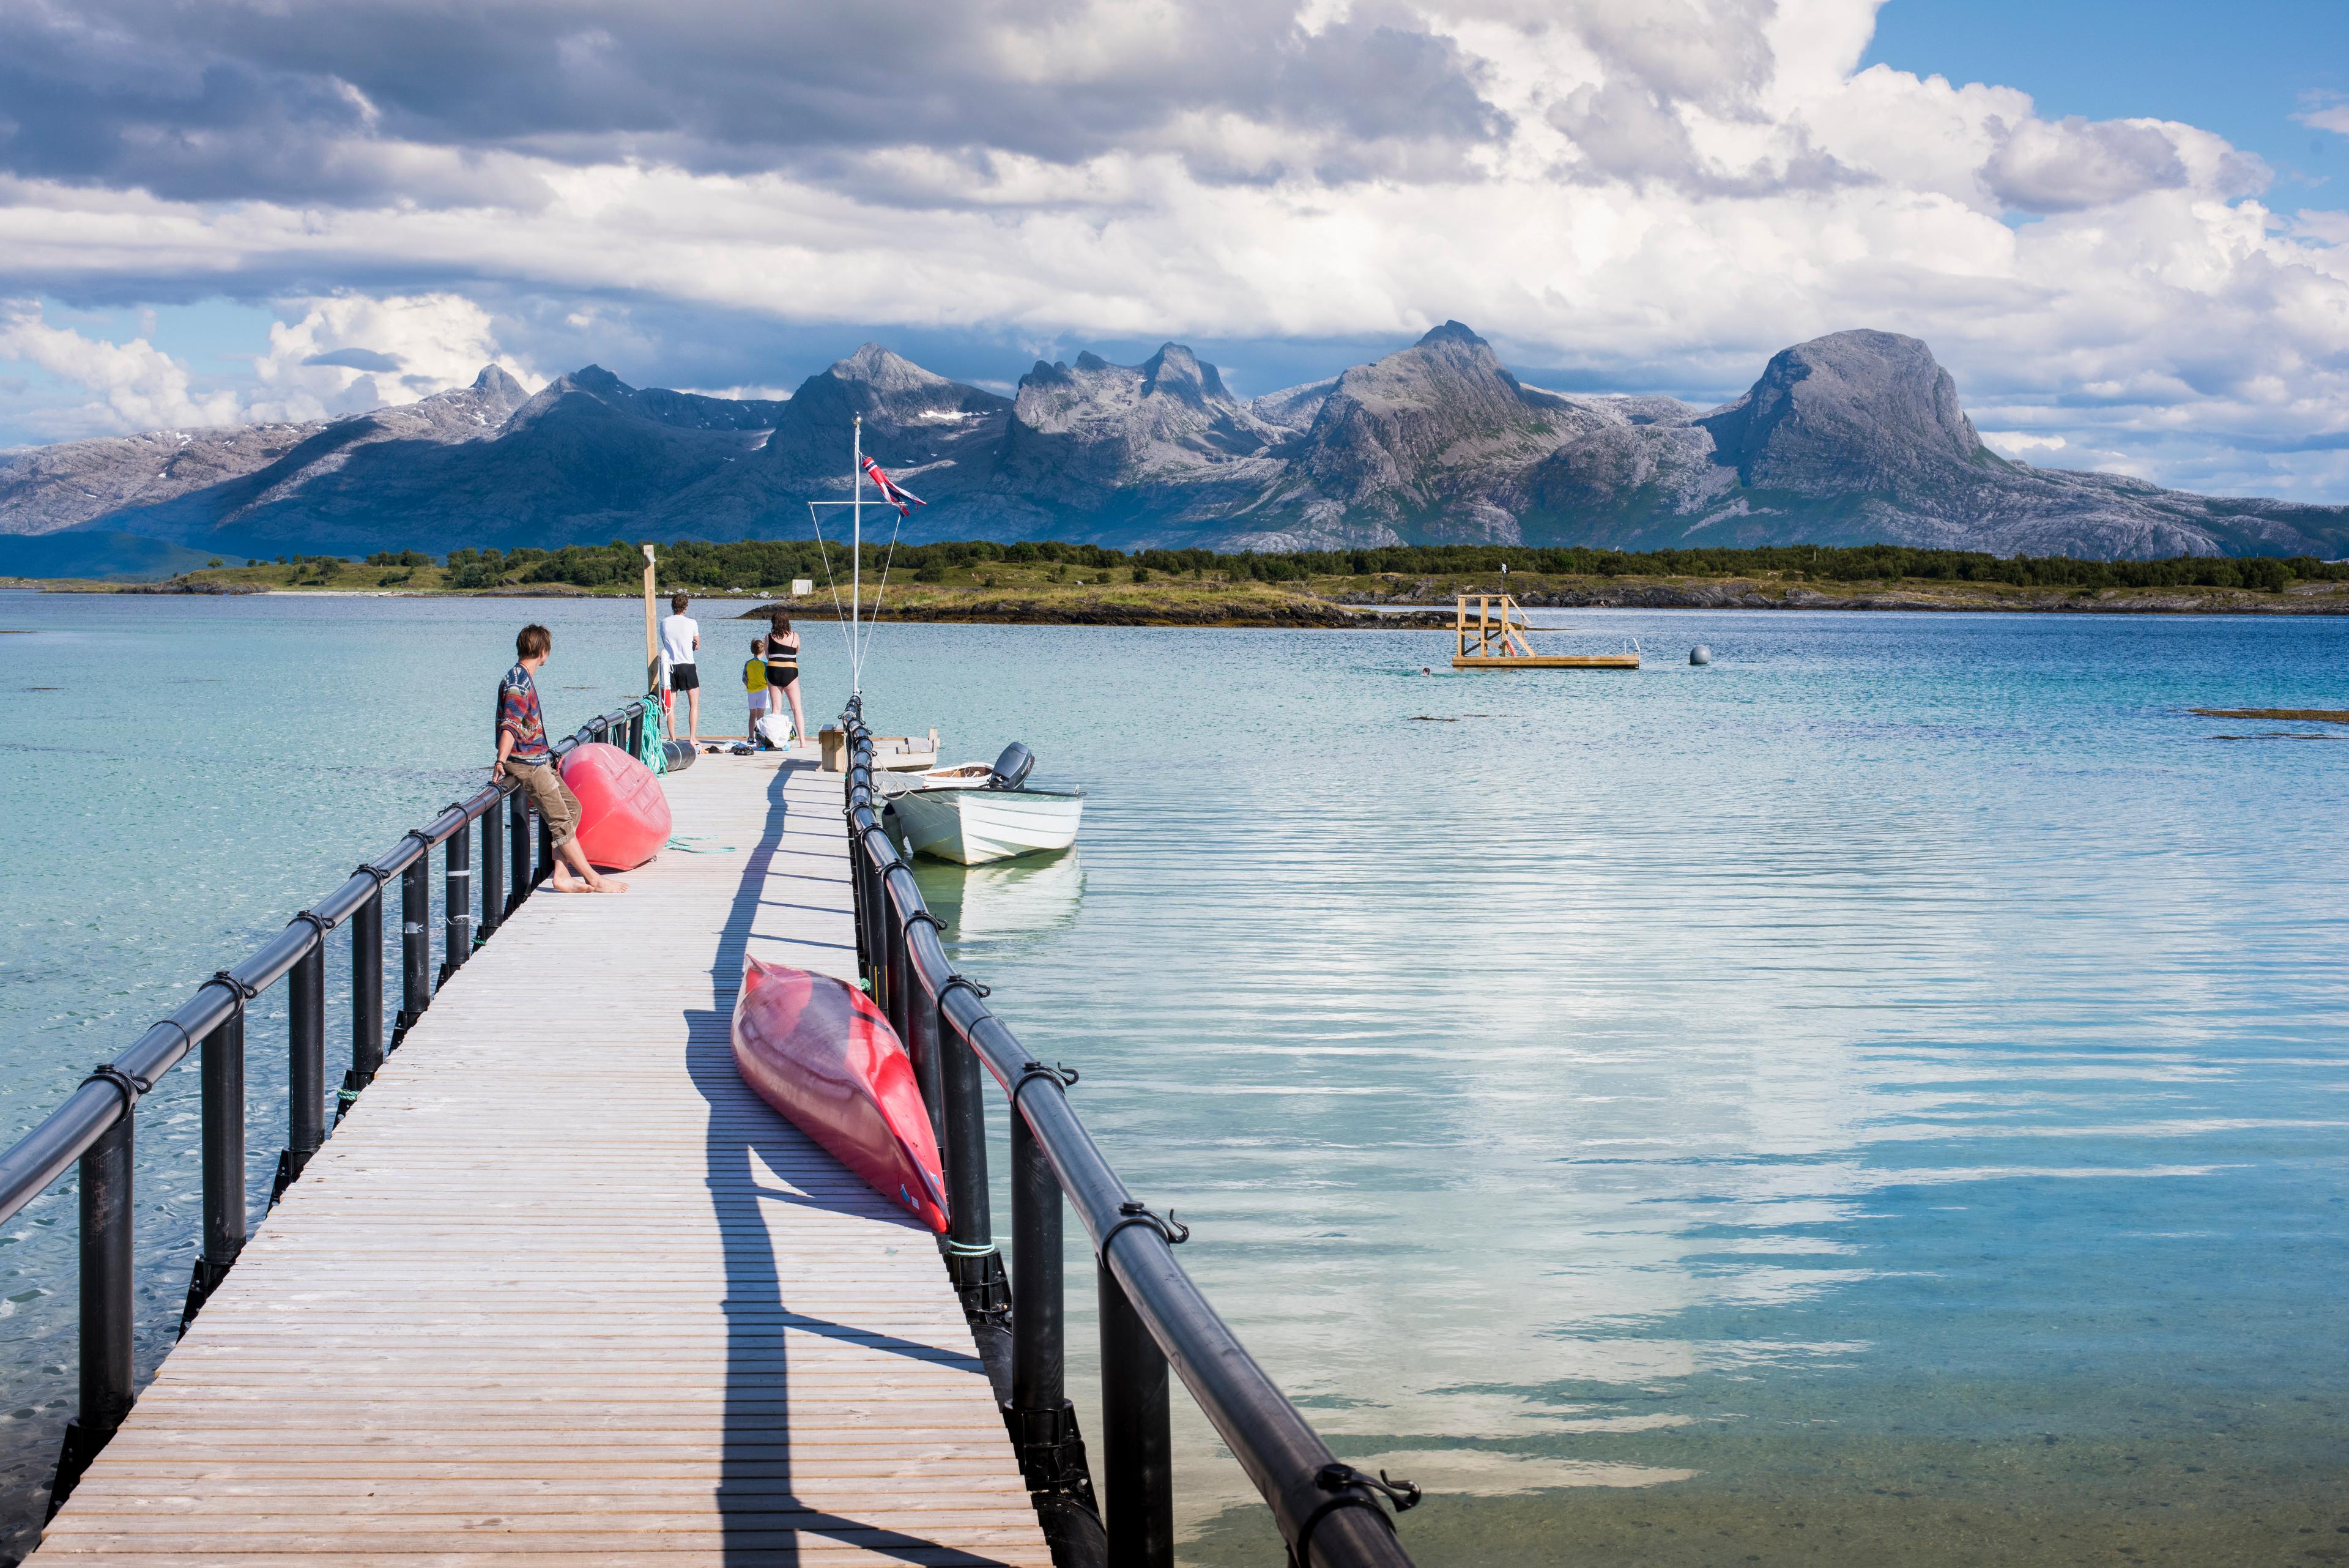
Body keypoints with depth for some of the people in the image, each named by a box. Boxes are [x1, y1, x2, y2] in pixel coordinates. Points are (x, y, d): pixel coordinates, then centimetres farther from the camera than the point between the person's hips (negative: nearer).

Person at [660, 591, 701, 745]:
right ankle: (692, 738, -6)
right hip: (687, 666, -3)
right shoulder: (691, 623, -3)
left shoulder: (665, 623, 4)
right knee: (694, 703, 2)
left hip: (670, 666, 3)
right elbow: (697, 646, 9)